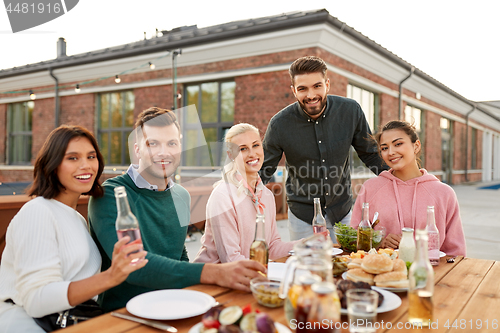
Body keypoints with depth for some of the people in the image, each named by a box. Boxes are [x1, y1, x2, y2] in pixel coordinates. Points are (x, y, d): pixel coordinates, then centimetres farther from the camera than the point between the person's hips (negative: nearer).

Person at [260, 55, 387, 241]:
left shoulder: (350, 111, -11)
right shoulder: (280, 124, -16)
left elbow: (370, 153, 3)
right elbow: (263, 169, -4)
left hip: (342, 211, 2)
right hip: (303, 213, -1)